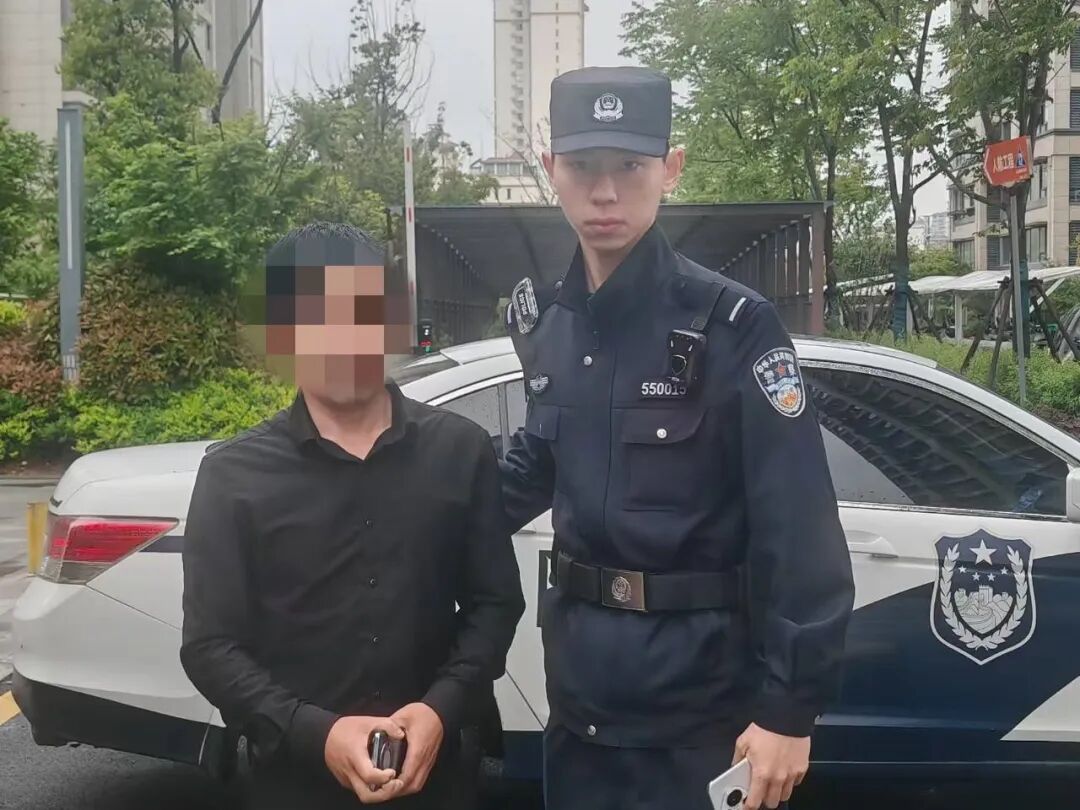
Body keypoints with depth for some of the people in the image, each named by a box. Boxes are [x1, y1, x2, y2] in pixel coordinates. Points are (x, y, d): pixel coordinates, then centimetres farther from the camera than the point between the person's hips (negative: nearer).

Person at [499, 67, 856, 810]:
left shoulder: (731, 324, -16)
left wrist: (790, 705, -17)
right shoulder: (544, 318, 1)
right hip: (578, 667, 6)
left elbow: (799, 533, -17)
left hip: (697, 679, -5)